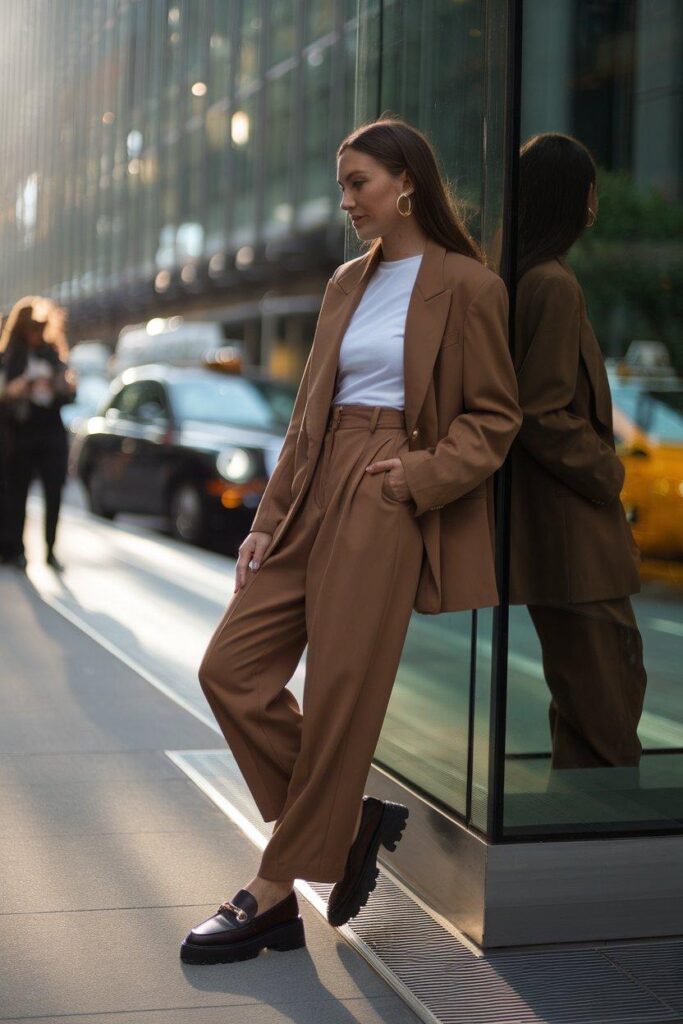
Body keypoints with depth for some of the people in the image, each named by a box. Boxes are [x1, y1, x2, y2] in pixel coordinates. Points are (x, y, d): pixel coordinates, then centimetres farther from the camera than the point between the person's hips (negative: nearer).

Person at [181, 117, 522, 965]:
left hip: (392, 504, -7)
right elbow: (309, 412, 17)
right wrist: (269, 518, 11)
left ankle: (275, 893, 8)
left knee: (340, 696, -4)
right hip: (318, 494, 8)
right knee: (230, 670, 1)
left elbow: (493, 418, -2)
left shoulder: (466, 285, -3)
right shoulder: (346, 284, 17)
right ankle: (352, 821, 16)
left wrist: (422, 473, -17)